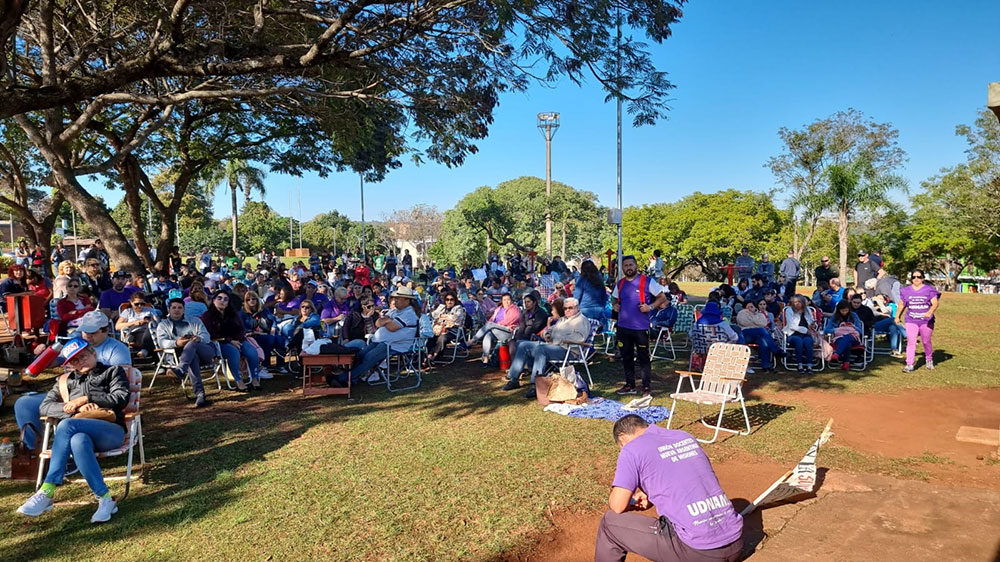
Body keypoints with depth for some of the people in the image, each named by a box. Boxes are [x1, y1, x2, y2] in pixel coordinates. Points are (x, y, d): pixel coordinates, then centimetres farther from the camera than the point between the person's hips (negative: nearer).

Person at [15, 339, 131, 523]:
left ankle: (46, 493, -30)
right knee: (79, 442, -37)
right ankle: (105, 500, -40)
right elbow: (45, 406, 16)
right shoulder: (66, 380, 30)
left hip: (110, 430, -3)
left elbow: (121, 398, 3)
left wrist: (86, 398, -4)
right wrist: (75, 408, -3)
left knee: (67, 425, -33)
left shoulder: (113, 371, 20)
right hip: (77, 432, 3)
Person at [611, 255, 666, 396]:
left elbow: (662, 297, -2)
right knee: (626, 357, 13)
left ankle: (646, 387, 10)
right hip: (623, 327, 5)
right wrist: (614, 305, 3)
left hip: (641, 327, -5)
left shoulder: (647, 282, -5)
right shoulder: (620, 283, 10)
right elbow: (614, 299, 25)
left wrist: (650, 307, -17)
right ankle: (629, 385, 24)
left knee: (643, 358, 2)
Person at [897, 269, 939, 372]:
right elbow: (902, 305, 18)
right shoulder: (906, 291, 7)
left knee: (926, 341, 10)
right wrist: (897, 317, 23)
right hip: (911, 321, 1)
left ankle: (929, 360, 37)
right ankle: (909, 365, -11)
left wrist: (930, 312, -30)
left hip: (926, 321, -1)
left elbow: (935, 303, -12)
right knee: (911, 341, -10)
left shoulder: (929, 290, -1)